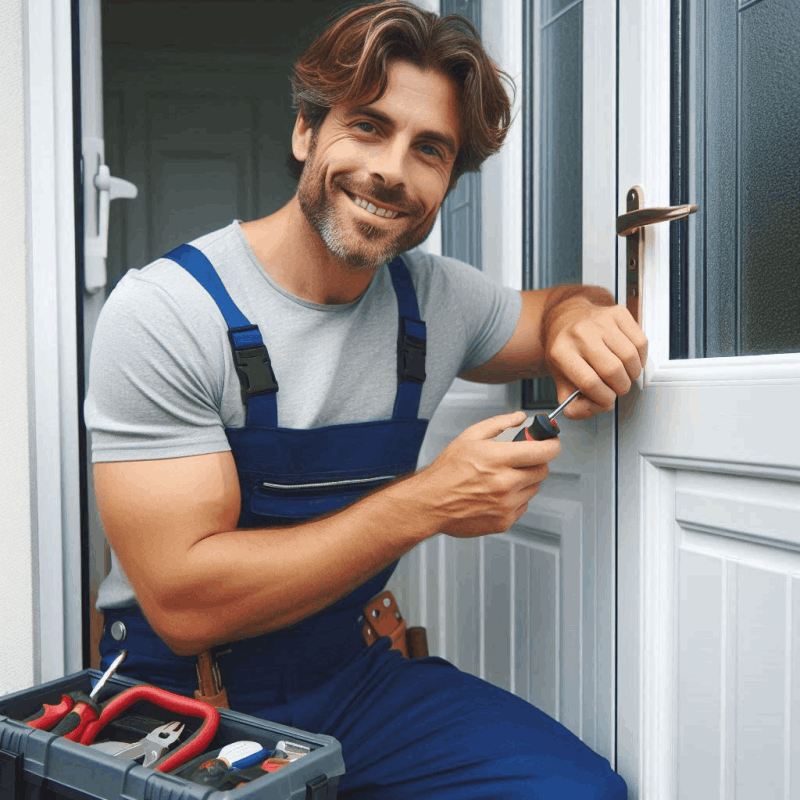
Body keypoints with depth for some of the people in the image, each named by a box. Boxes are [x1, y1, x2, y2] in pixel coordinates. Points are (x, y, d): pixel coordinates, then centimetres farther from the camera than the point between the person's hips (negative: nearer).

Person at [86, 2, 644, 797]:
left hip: (352, 670, 4)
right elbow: (185, 605, -22)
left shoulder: (435, 297, -2)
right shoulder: (162, 311, -18)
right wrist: (427, 503, -24)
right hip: (181, 694, -3)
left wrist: (580, 317, -9)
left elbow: (551, 308, 17)